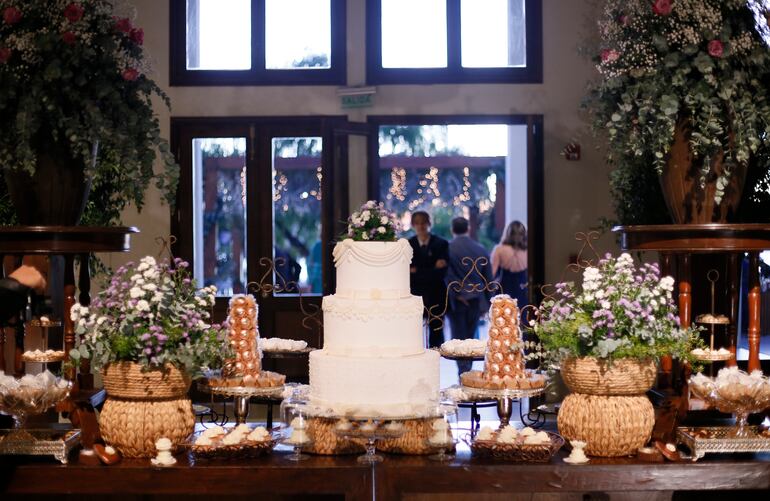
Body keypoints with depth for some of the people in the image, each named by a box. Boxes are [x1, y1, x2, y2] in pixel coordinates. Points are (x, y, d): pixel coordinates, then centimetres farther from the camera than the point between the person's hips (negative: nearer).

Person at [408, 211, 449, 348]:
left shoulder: (441, 244, 2)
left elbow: (441, 273, -8)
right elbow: (406, 273, -6)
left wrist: (417, 272, -13)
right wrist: (433, 269, -14)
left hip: (436, 296, 0)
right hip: (415, 296, 0)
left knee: (436, 334, 5)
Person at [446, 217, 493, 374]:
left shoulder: (447, 249, -8)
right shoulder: (481, 250, 3)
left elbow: (448, 276, -14)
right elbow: (488, 278, 7)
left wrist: (457, 295, -6)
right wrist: (486, 303, 13)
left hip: (456, 301, -3)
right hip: (476, 300, 3)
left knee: (459, 338, 1)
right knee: (470, 337, 12)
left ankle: (464, 374, -7)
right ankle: (468, 372, 15)